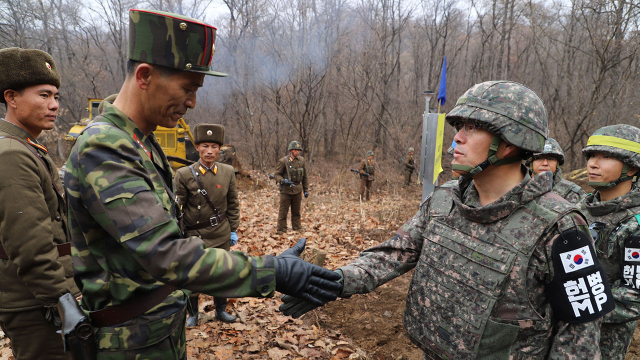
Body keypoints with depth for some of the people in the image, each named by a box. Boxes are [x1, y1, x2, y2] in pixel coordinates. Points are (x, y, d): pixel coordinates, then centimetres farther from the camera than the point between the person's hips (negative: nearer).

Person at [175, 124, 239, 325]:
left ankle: (221, 310, 34)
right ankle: (193, 314, 30)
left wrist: (233, 230, 7)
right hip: (195, 235, -2)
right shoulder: (184, 174, -11)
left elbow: (233, 204, 7)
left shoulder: (228, 172, -1)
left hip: (221, 234, 3)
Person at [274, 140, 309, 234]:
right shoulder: (283, 161, -8)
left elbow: (305, 176, 12)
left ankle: (297, 229, 24)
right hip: (286, 190, -4)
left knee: (296, 212, 14)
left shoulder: (301, 160, 6)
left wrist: (306, 190, 10)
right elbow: (277, 174, -5)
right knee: (283, 212, 1)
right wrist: (283, 181, -26)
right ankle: (281, 231, 10)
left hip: (297, 191, 4)